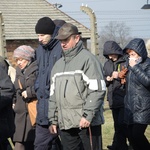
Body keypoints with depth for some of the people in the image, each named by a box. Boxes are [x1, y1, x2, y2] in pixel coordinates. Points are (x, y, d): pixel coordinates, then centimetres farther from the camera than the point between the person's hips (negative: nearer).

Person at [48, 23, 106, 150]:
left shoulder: (88, 59, -5)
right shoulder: (58, 64, 19)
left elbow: (97, 90, -13)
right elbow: (53, 95, 22)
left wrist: (88, 115, -18)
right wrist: (53, 120, 17)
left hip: (86, 122, -7)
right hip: (65, 124, 7)